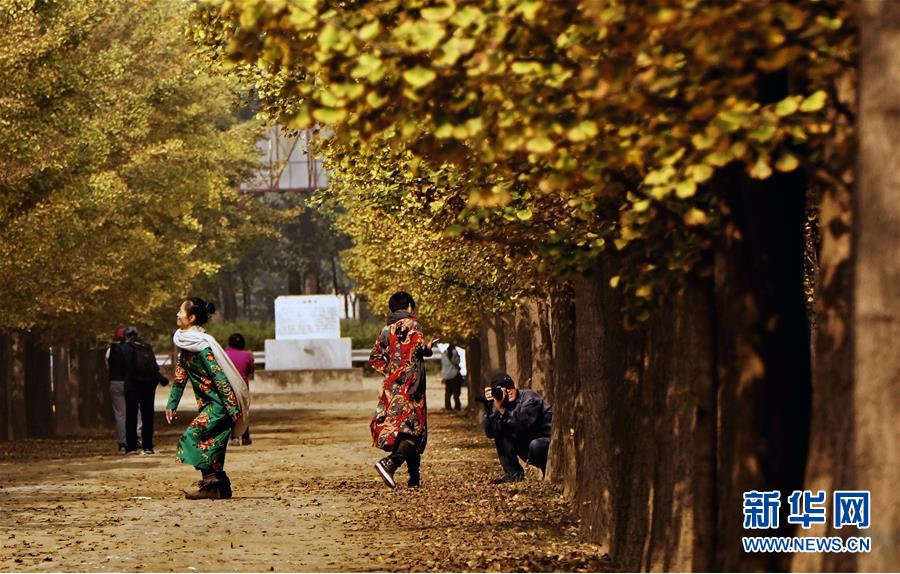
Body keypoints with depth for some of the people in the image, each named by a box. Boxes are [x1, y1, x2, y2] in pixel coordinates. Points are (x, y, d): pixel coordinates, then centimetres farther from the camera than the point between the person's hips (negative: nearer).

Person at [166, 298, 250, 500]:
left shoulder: (201, 345, -20)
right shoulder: (184, 343, 8)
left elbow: (219, 377, -22)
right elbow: (180, 375, 16)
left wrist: (233, 409, -24)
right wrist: (172, 405, 17)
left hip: (220, 403, -9)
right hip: (209, 403, 9)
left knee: (193, 436, -13)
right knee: (211, 443, 8)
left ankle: (211, 483, -10)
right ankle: (219, 487, 13)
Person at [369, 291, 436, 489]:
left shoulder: (386, 330, 12)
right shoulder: (412, 325, -5)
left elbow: (374, 358, 13)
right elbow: (419, 348, -18)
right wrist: (428, 348, 3)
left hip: (391, 386, 7)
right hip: (410, 385, -6)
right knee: (412, 429, -8)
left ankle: (415, 477, 12)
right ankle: (389, 462, -32)